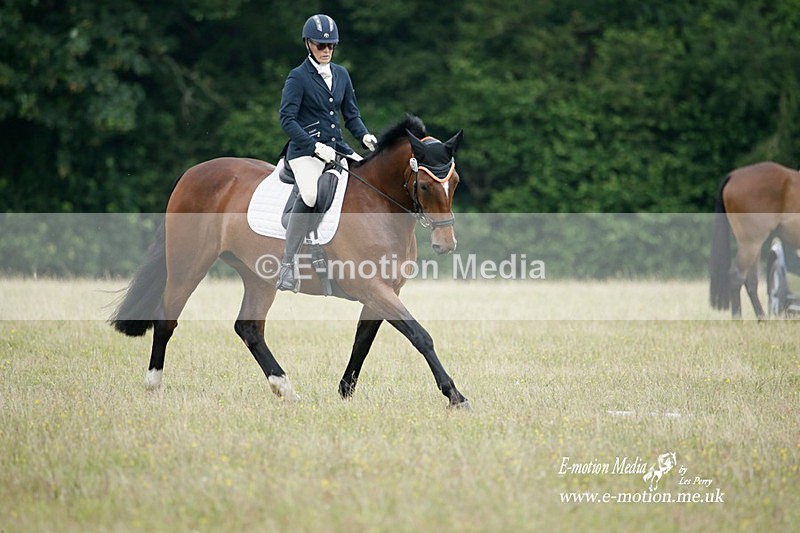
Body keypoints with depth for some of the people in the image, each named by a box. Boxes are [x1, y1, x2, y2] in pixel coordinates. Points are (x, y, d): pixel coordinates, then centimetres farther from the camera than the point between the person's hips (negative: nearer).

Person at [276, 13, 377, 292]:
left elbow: (351, 114, 18)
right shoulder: (298, 77, -4)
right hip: (305, 150, -7)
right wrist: (315, 146, -21)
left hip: (336, 148, 7)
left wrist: (364, 135, -3)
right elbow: (287, 119, -11)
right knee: (310, 194, -33)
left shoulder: (341, 75, 15)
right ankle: (287, 265, -30)